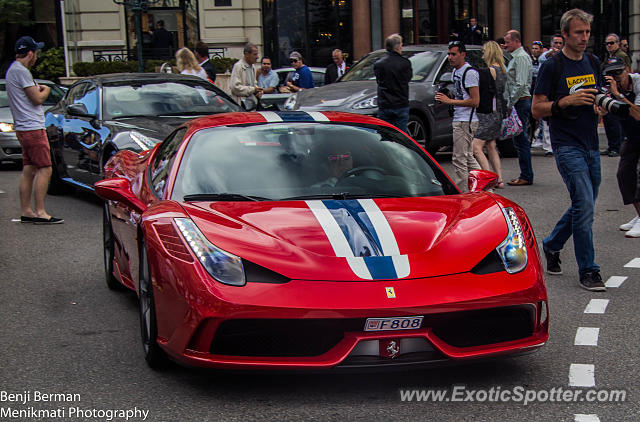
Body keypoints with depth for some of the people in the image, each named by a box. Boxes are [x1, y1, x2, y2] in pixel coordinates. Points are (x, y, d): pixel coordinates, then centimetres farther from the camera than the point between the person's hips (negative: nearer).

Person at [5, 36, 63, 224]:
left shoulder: (12, 70, 18)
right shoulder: (21, 71, -14)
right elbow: (37, 99, -15)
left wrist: (37, 89, 10)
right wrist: (46, 90, 3)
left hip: (23, 128, 10)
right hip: (32, 128, -10)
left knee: (28, 170, 11)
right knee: (45, 169, -10)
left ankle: (26, 211, 13)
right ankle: (40, 212, -11)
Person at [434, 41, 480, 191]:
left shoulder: (470, 73, -15)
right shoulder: (456, 71, 16)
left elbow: (475, 101, -19)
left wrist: (450, 101, -19)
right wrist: (446, 97, 8)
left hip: (466, 122, -10)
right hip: (459, 120, 10)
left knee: (459, 159, -8)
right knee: (468, 157, 16)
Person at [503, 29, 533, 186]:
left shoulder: (521, 57, -13)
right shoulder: (515, 57, 19)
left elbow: (520, 84, -20)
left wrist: (510, 104, -18)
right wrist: (509, 103, 18)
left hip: (520, 102, -10)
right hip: (518, 103, 10)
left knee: (521, 140, -8)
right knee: (520, 140, 12)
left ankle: (526, 176, -6)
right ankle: (525, 174, 16)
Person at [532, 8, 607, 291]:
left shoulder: (593, 63, 12)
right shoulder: (552, 67, -6)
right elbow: (537, 109, -7)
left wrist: (600, 106, 1)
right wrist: (568, 101, -21)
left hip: (591, 145, 7)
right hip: (567, 146, -7)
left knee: (583, 206, 13)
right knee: (584, 206, -12)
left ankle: (551, 245, 35)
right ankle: (588, 271, -4)